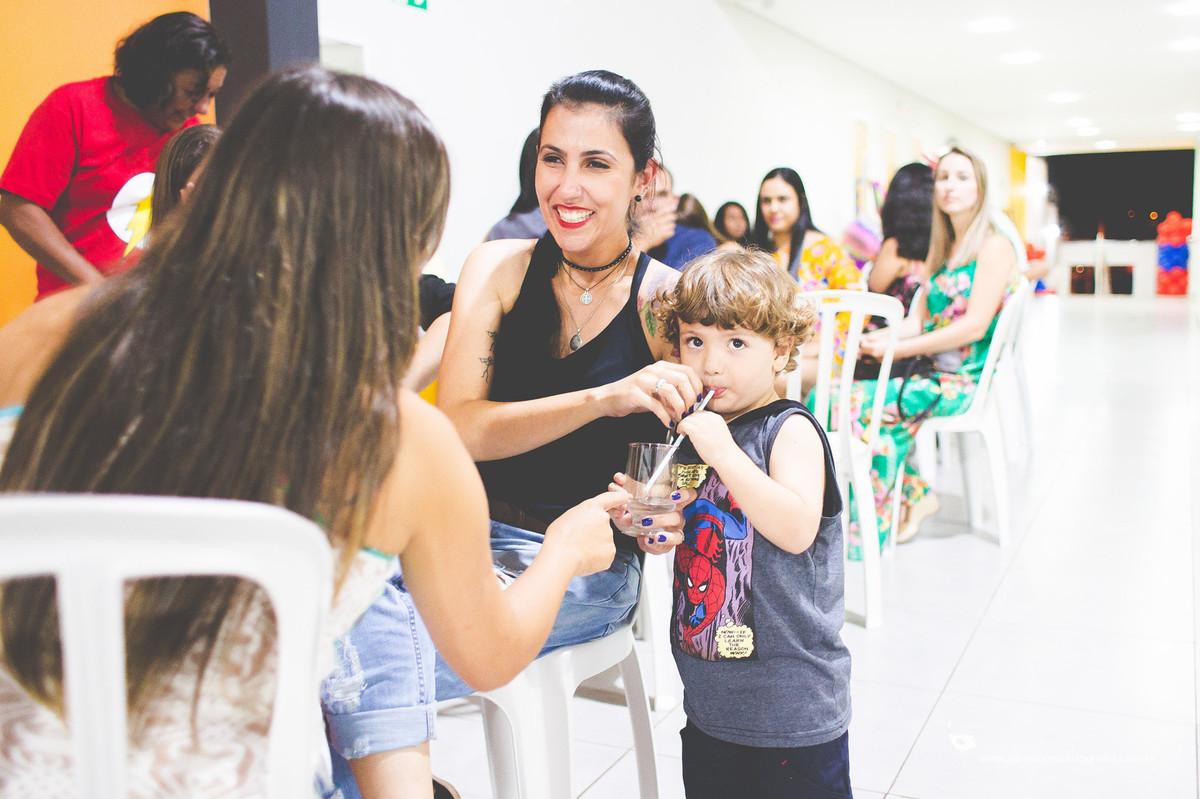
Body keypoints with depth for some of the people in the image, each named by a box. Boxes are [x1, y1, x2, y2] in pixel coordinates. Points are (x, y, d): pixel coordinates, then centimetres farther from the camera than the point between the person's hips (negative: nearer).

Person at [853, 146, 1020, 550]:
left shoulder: (994, 247, -5)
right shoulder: (943, 248, 19)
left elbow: (975, 326, -16)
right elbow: (920, 318, 13)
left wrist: (898, 348, -18)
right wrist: (880, 337, -9)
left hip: (967, 380, -7)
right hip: (932, 371, 7)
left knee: (874, 404, -29)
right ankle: (914, 496, -13)